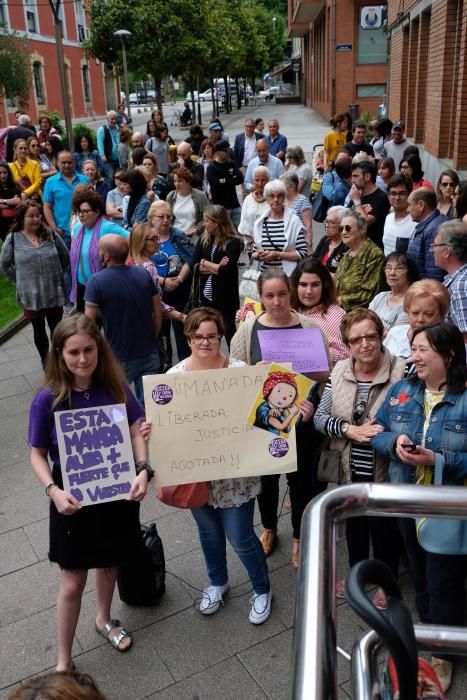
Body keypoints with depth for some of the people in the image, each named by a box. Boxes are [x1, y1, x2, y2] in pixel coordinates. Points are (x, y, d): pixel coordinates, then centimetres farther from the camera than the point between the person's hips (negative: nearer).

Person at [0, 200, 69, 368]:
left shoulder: (51, 235, -2)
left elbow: (65, 257, 9)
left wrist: (56, 276, 7)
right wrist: (21, 281, 2)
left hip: (54, 293, 1)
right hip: (31, 296, -1)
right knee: (39, 331, 15)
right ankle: (46, 362, 33)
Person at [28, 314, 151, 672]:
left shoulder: (115, 386, -12)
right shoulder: (48, 399, -17)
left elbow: (136, 430, -5)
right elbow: (38, 454, -8)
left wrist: (143, 469, -20)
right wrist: (53, 490, -23)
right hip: (74, 500, -2)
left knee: (109, 564, 24)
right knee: (72, 584, 8)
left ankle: (104, 619, 54)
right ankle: (64, 661, 30)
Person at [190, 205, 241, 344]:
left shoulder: (234, 242, -10)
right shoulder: (203, 240, 6)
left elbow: (226, 270, -19)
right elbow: (193, 265, -2)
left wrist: (205, 263, -6)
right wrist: (215, 268, -14)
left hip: (226, 297, -5)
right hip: (206, 296, 5)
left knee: (229, 332, 7)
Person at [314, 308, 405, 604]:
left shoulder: (401, 372, -17)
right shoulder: (340, 372, -3)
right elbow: (320, 418, -2)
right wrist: (352, 430, -18)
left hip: (384, 471, -4)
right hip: (350, 470, 4)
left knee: (384, 529, 16)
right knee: (354, 524, 24)